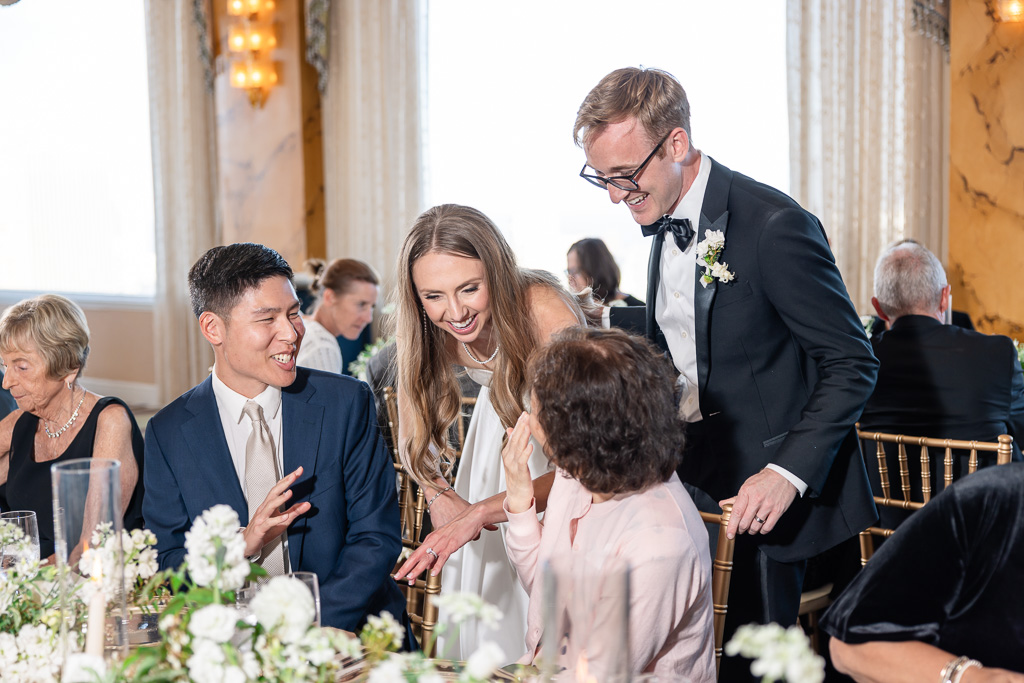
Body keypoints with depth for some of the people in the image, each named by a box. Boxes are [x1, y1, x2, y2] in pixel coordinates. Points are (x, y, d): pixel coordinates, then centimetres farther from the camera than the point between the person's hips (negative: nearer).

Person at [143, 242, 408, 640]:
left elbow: (377, 538, -1)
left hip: (342, 633, -1)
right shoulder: (169, 433, 2)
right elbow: (165, 566, 3)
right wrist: (241, 544, -17)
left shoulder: (347, 404, 1)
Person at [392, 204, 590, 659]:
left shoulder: (545, 310, -37)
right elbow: (415, 425, -6)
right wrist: (438, 496, -25)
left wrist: (480, 512, -49)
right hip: (497, 422, 4)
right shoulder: (430, 327, -22)